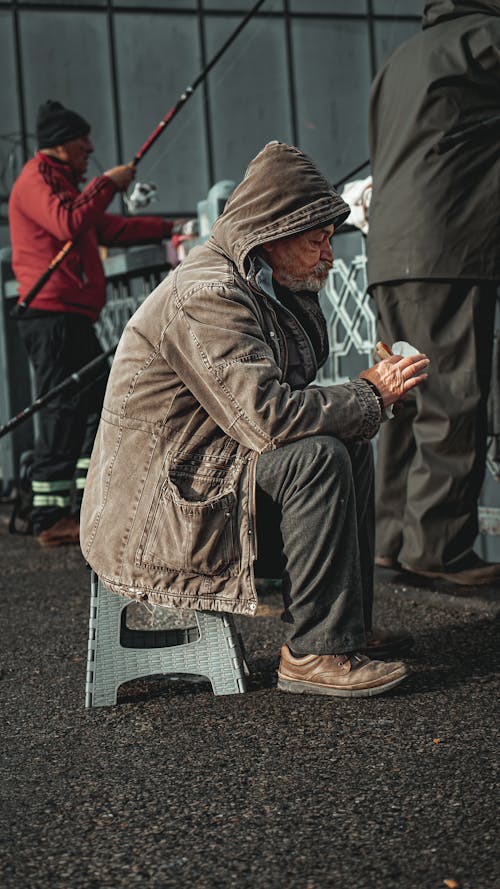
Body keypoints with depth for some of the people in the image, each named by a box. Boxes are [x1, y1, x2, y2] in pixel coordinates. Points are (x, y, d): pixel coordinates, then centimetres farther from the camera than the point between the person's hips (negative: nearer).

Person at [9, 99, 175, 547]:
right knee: (64, 413, -10)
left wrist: (169, 228, 22)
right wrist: (107, 184, -14)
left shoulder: (61, 181, 27)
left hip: (72, 315, 11)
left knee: (100, 405, 10)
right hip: (52, 314, -11)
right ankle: (50, 520, -7)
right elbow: (69, 224, -24)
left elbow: (110, 229, 27)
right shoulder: (36, 179, -5)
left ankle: (88, 509, 15)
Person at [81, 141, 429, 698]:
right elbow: (265, 415, -30)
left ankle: (351, 626, 13)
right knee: (318, 456, -25)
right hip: (149, 515, -11)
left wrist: (370, 386, -3)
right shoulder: (206, 295, -21)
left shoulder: (256, 286, 13)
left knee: (352, 448, 10)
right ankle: (316, 651, -17)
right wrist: (369, 397, -18)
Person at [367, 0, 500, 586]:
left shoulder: (398, 61, 29)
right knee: (453, 402, -8)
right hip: (447, 252, -8)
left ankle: (393, 537, 10)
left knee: (405, 404, 9)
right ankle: (438, 547, -9)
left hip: (388, 256, 9)